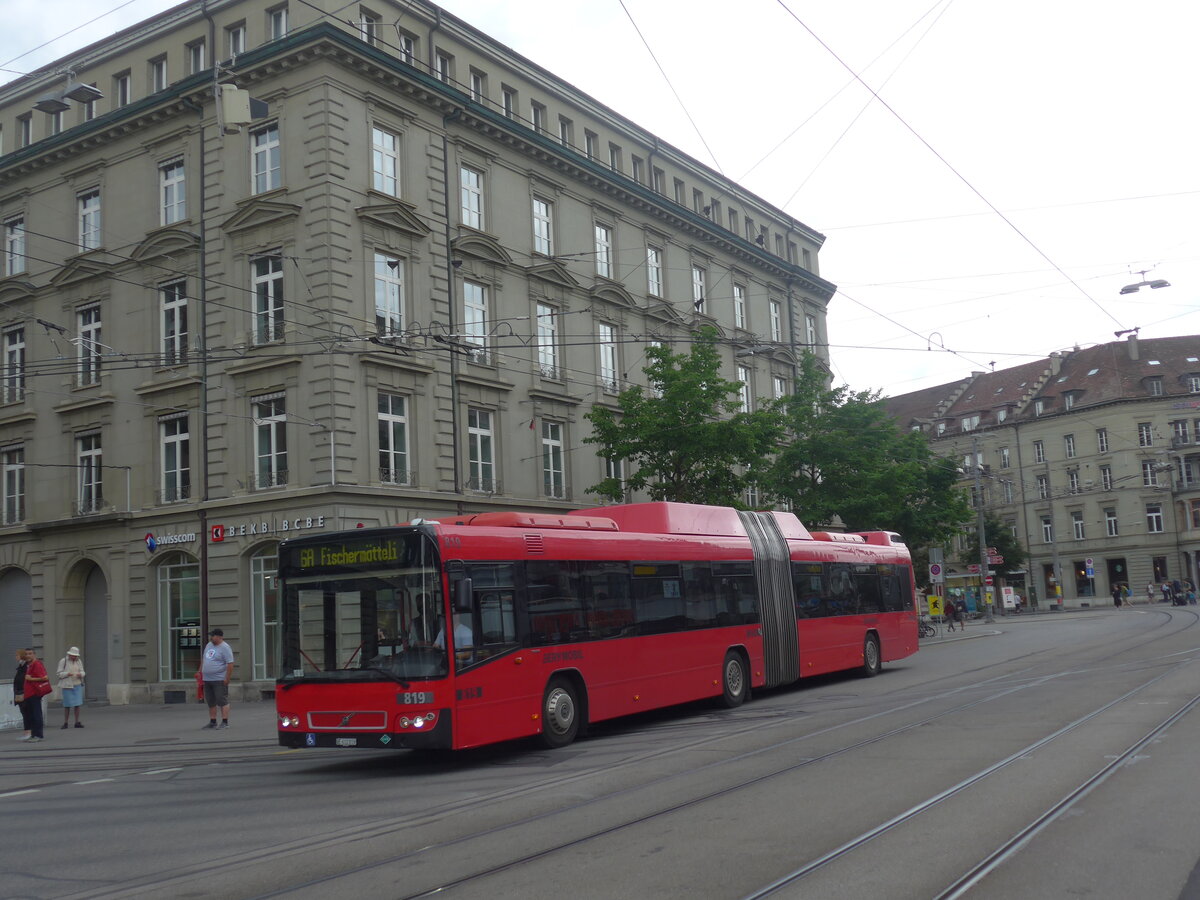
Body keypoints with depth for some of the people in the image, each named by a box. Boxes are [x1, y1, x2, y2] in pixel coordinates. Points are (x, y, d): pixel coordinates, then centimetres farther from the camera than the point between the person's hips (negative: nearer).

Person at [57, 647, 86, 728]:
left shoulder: (79, 661, 9)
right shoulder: (63, 661, -4)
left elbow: (82, 672, 13)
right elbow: (59, 673, -6)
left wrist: (80, 674, -10)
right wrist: (67, 674, -23)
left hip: (77, 685, 4)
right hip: (67, 685, -4)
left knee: (77, 704, 1)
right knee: (67, 705, -1)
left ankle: (77, 722, 8)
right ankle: (65, 722, 11)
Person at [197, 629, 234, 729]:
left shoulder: (225, 648, -11)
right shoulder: (209, 645, 14)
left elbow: (230, 664, -16)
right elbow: (203, 659, 25)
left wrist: (227, 679, -19)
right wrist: (201, 672, 19)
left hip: (219, 680, -8)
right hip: (207, 680, 8)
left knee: (222, 702, -6)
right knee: (210, 702, 11)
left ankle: (225, 722, -4)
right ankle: (212, 722, 19)